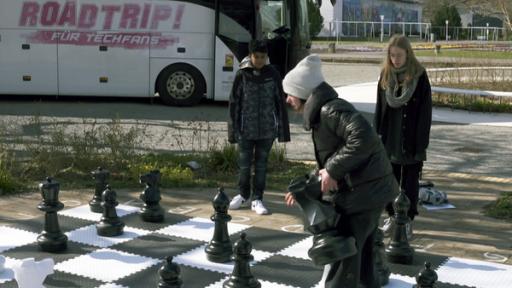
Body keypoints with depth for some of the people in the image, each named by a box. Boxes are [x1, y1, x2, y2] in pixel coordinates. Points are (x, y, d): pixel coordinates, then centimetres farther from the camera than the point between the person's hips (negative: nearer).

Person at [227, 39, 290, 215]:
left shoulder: (273, 74, 0)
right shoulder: (242, 75, -3)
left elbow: (280, 102, 4)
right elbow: (234, 103, 0)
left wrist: (282, 129, 1)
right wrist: (233, 131, -4)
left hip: (267, 129, 1)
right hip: (246, 129, 0)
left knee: (261, 164, 7)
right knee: (244, 164, 8)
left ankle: (257, 199, 18)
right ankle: (243, 194, 29)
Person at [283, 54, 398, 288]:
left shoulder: (330, 110, -17)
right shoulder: (320, 113, 15)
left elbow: (364, 139, -32)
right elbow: (328, 163, 20)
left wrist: (333, 170, -25)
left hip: (364, 192, -10)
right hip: (367, 191, 10)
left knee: (342, 255, -3)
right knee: (359, 254, 22)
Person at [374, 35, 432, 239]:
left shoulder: (419, 76, -10)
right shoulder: (386, 75, 2)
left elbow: (425, 111, -10)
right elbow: (379, 108, 6)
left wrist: (421, 143, -13)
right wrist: (377, 135, 1)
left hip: (411, 139, -4)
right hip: (390, 138, 4)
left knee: (410, 181, 6)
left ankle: (408, 221, 15)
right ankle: (392, 216, 26)